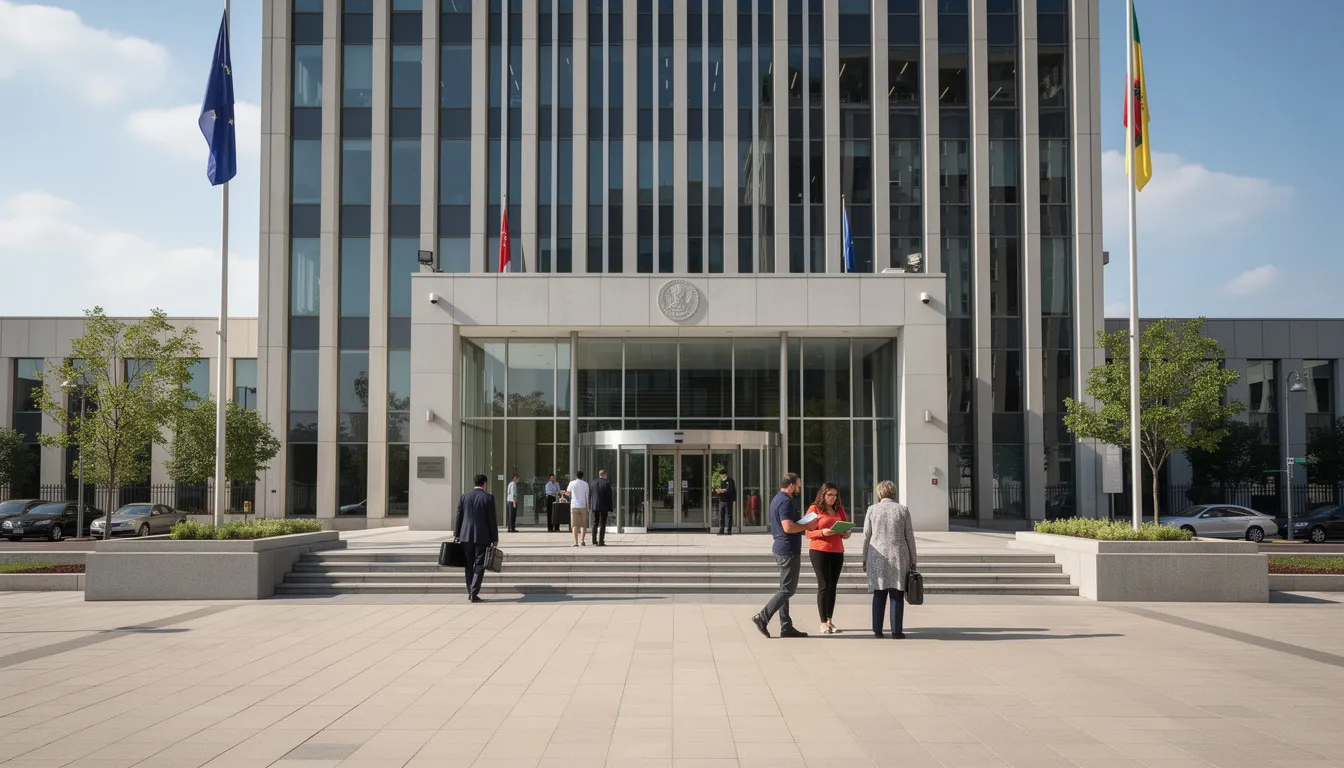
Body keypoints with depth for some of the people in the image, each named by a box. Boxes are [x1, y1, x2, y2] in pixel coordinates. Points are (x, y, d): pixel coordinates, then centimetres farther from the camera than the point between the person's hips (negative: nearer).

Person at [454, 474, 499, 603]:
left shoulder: (463, 497, 2)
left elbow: (459, 517, 4)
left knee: (469, 564, 14)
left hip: (466, 536, 3)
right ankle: (474, 594, -6)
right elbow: (492, 519, -6)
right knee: (479, 565, 1)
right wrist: (495, 538, 0)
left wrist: (456, 535, 12)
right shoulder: (489, 497, -7)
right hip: (483, 536, -3)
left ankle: (470, 592, 16)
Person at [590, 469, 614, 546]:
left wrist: (591, 506, 16)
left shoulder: (593, 483, 6)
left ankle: (594, 542, 9)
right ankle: (601, 541, -5)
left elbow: (592, 495, 10)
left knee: (595, 524, 10)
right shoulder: (607, 483, -8)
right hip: (604, 507, -4)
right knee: (602, 524, -2)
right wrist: (610, 508, -4)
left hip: (595, 506, 4)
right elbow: (609, 496, -9)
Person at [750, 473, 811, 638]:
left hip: (780, 549, 11)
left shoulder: (777, 499, 15)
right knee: (788, 590, -5)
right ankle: (762, 618, -6)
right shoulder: (786, 502, -17)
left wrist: (802, 527, 17)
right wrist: (806, 526, -13)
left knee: (785, 589, 12)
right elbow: (788, 527, -27)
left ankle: (786, 627, 14)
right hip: (788, 550, -11)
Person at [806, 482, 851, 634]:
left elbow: (846, 527, 19)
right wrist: (823, 532, -23)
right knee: (824, 586, -6)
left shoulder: (839, 509, 13)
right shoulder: (814, 508, -2)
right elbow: (808, 532, -5)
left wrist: (846, 533, -4)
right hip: (819, 550, -5)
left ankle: (830, 621, 12)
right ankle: (823, 624, -3)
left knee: (833, 586, 6)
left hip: (837, 551, 5)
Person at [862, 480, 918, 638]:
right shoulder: (903, 510, 0)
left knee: (879, 594, 8)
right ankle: (896, 631, 1)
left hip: (877, 556, 1)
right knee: (896, 594, 2)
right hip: (898, 557, -1)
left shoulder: (872, 509, 1)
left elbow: (866, 536, 2)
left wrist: (865, 559, 10)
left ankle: (877, 630, 9)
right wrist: (912, 560, 9)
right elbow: (909, 536, 2)